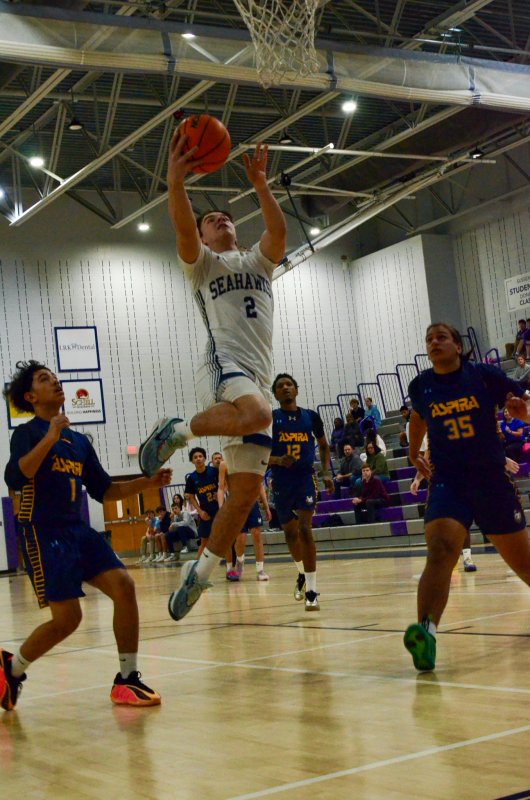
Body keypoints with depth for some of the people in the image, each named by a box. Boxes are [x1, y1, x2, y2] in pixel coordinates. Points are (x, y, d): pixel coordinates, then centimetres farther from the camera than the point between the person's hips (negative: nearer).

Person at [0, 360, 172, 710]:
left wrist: (147, 483, 8)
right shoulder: (28, 433, -1)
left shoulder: (79, 440, 18)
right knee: (67, 618, -12)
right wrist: (50, 438, -25)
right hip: (44, 534, -6)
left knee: (124, 586, -13)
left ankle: (127, 679, -4)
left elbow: (104, 490, 20)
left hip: (79, 530, 6)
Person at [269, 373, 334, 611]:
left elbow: (324, 446, 19)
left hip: (306, 479, -1)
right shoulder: (269, 419, 0)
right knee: (290, 533, 13)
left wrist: (326, 473, 7)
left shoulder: (311, 417, 4)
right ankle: (302, 574, 41)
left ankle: (311, 591, -15)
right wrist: (277, 460, -18)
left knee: (305, 529, -15)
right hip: (281, 483, 1)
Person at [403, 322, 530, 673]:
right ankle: (425, 633, -39)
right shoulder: (421, 386, 3)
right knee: (440, 551, -25)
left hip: (492, 480, 0)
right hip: (446, 482, 0)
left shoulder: (485, 376, -4)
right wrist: (414, 454, 19)